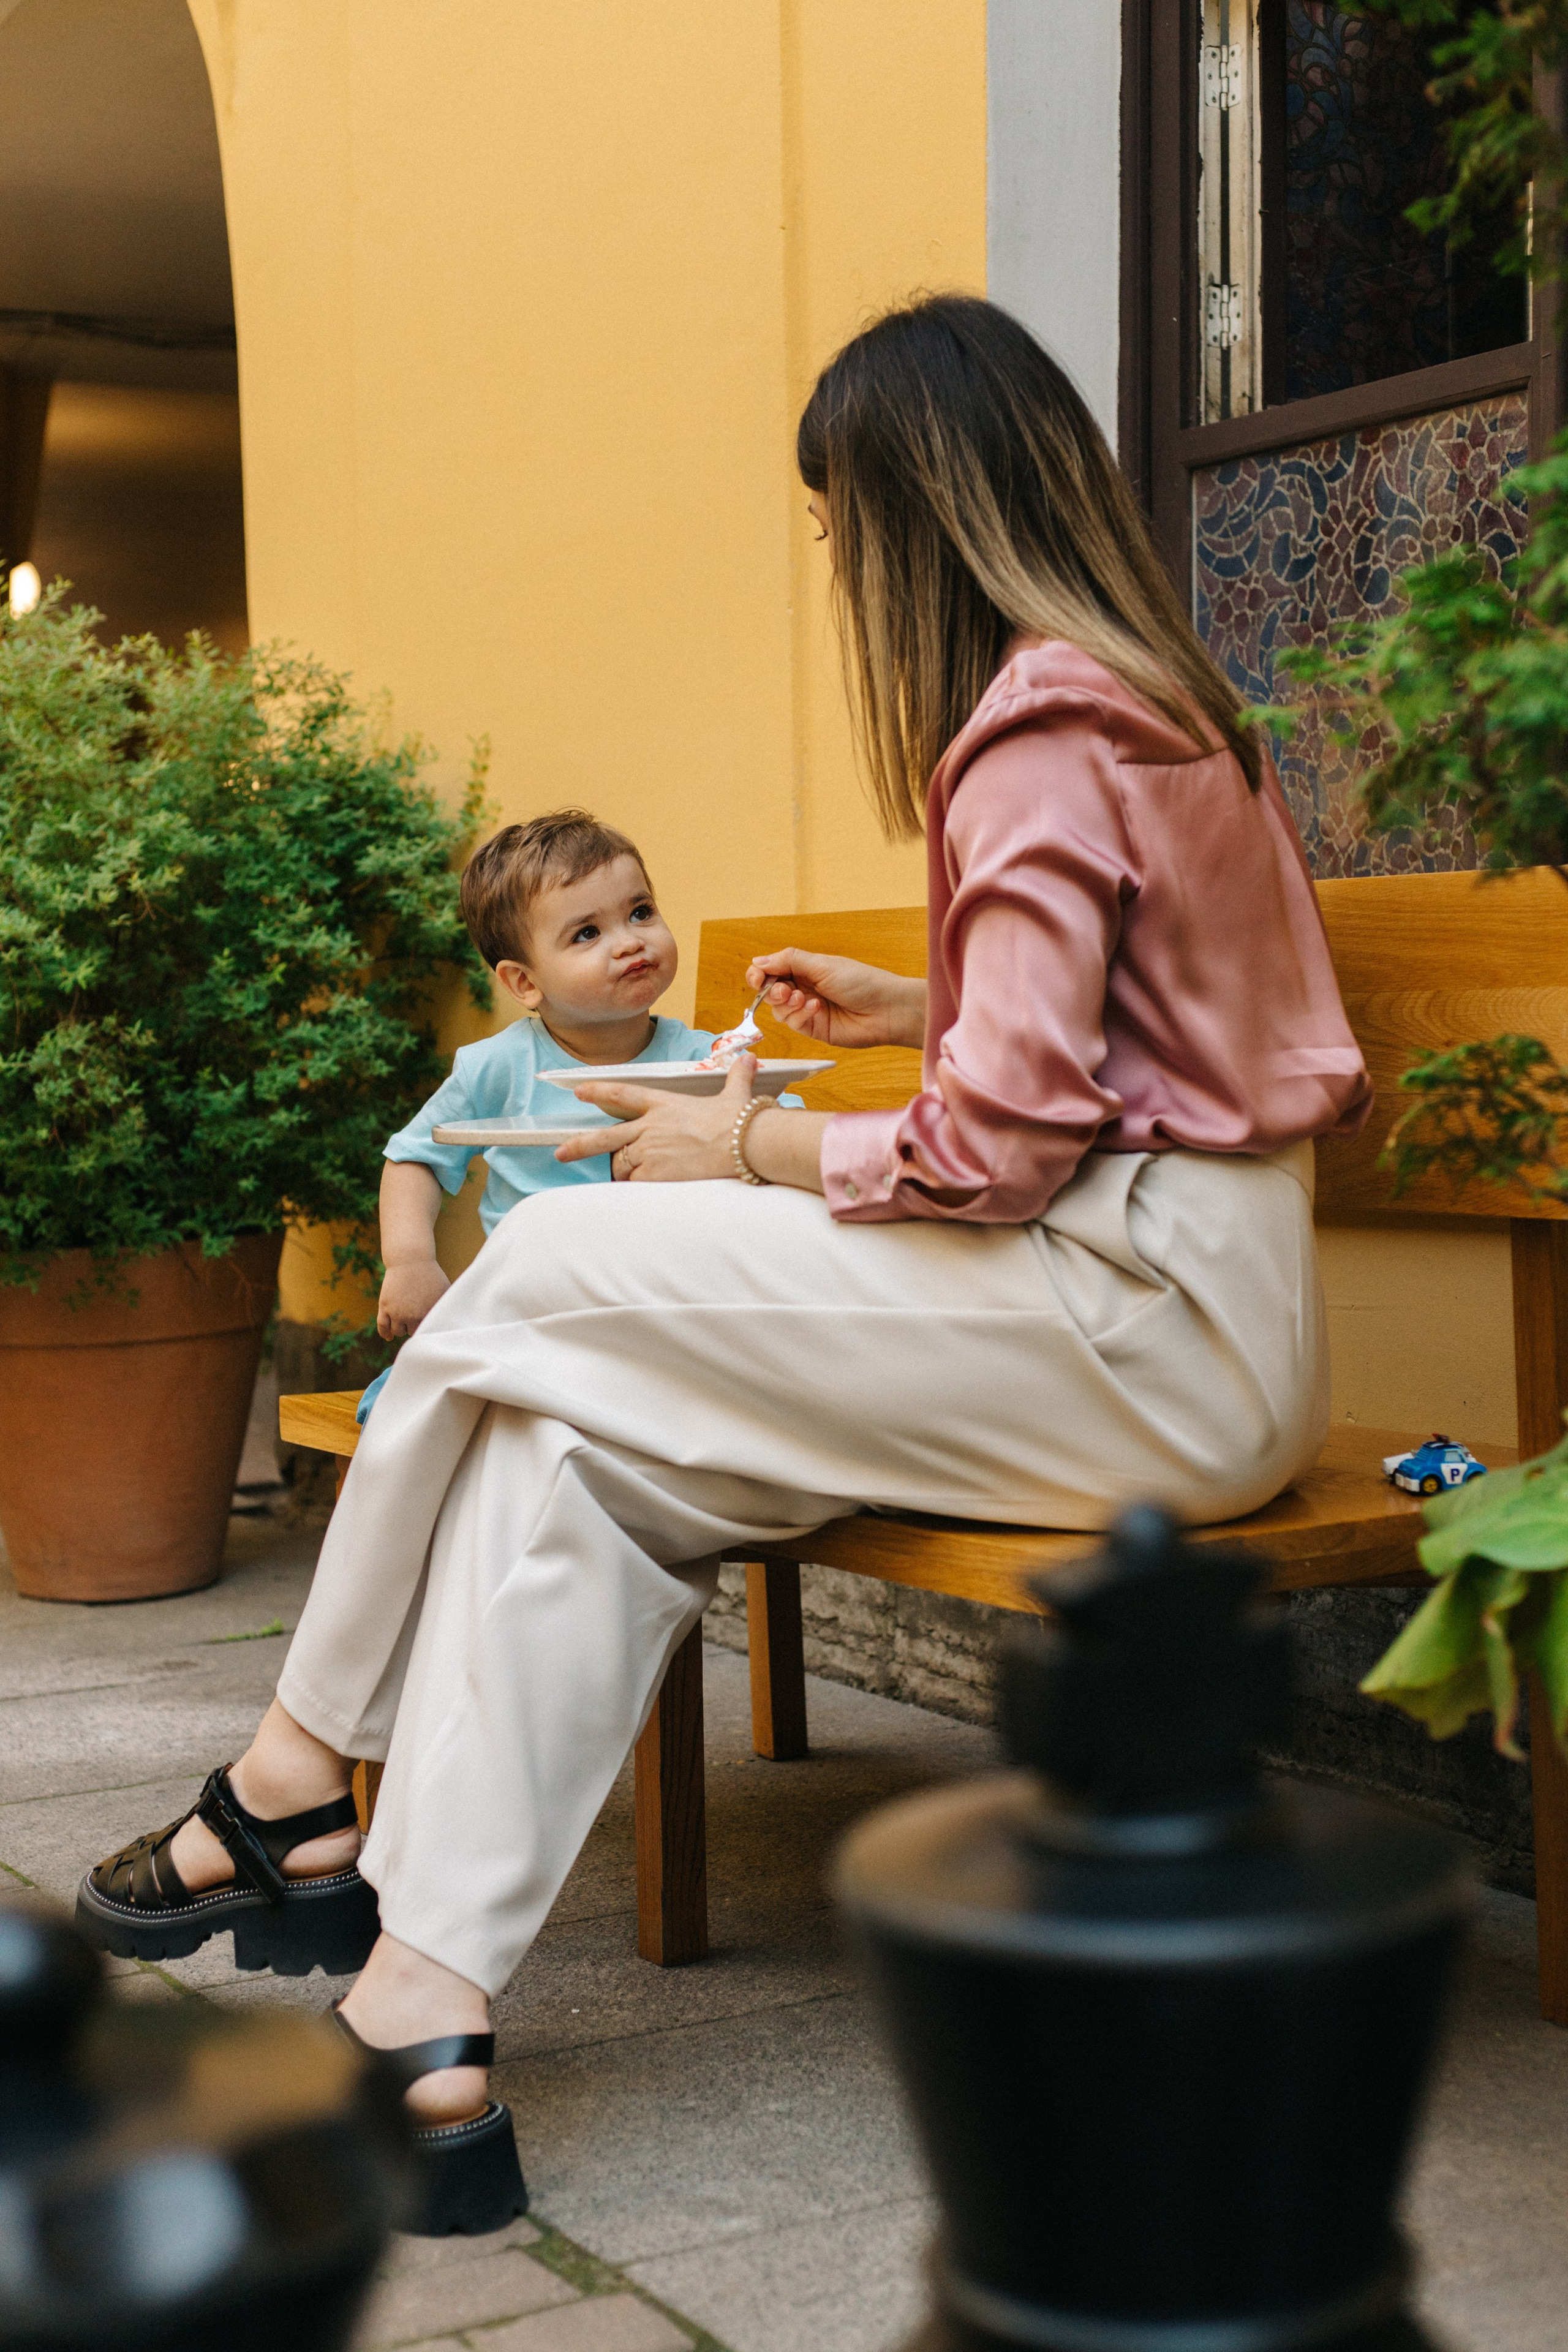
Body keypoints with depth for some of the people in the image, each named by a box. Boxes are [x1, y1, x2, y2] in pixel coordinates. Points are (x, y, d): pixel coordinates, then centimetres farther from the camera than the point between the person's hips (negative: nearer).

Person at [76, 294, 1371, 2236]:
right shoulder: (1138, 695, 19)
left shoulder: (1043, 729, -12)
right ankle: (428, 2000, -10)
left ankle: (298, 1773, 8)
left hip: (1149, 1335, -10)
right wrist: (902, 1007, 32)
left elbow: (998, 1146, -18)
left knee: (555, 1270, -10)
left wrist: (754, 1152, -3)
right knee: (579, 1436, -4)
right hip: (1187, 1319, 10)